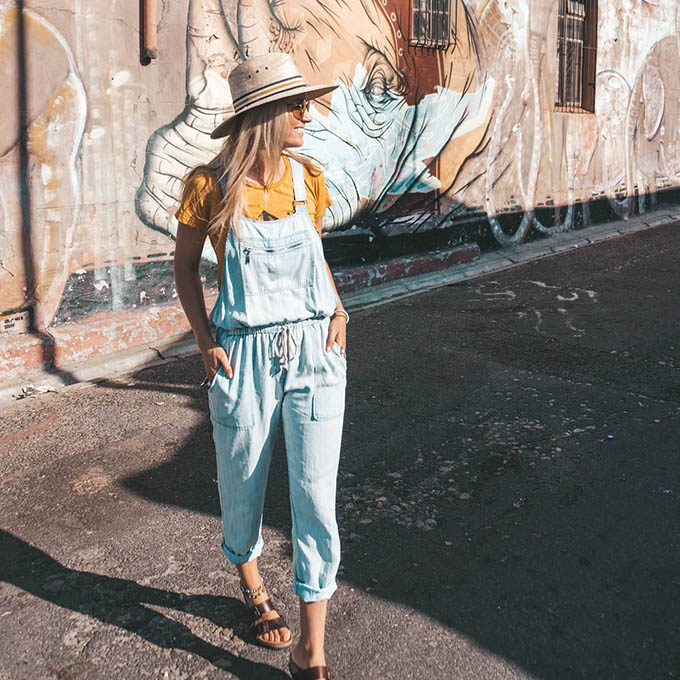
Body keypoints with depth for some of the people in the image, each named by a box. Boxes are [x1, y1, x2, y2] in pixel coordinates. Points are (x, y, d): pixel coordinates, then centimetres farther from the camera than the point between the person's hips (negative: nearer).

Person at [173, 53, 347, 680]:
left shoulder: (308, 179, 2)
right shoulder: (210, 186, -7)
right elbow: (186, 266, 4)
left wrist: (339, 310, 2)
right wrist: (205, 341, -6)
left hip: (314, 351, 2)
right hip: (244, 356, -2)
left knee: (316, 497, 0)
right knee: (243, 485, 15)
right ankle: (252, 584, 48)